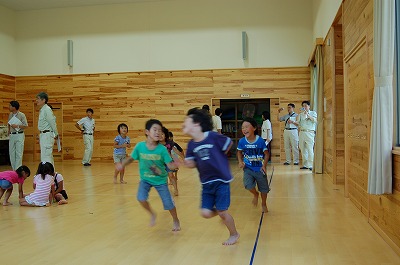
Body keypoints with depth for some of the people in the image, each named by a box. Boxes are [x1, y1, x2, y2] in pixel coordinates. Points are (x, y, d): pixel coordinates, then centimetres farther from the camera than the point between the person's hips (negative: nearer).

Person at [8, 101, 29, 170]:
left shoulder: (21, 115, -9)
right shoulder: (10, 114, 10)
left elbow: (26, 125, -10)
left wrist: (17, 126, -19)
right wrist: (9, 130, 10)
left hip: (19, 135, -6)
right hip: (12, 135, 6)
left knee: (18, 154, -5)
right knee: (11, 153, 9)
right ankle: (13, 169, 19)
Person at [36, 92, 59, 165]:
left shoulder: (47, 110, -15)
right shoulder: (42, 110, 14)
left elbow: (53, 122, -15)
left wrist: (56, 134, -10)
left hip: (47, 134, -10)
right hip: (43, 135, 10)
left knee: (46, 157, -10)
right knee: (49, 156, 16)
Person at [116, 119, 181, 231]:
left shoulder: (162, 149, -19)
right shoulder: (140, 146, -15)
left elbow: (170, 165, -19)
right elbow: (131, 158, 0)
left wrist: (176, 164, -40)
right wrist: (122, 164, -15)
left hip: (160, 180, -1)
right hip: (145, 179, 1)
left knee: (168, 202, -1)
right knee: (141, 198, -19)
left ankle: (176, 220, 30)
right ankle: (152, 214, 14)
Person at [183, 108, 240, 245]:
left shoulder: (213, 136, -16)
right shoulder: (191, 144, 1)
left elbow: (229, 143, -2)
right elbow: (192, 163, 1)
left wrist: (217, 159, 4)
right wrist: (188, 163, -22)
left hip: (221, 180, -5)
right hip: (206, 182, 5)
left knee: (221, 211, 1)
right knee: (206, 213, -1)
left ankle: (234, 234, 27)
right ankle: (223, 215, 31)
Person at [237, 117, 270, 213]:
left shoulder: (260, 141, -16)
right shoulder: (242, 141, -10)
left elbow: (266, 154, -6)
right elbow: (239, 152, 8)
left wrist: (264, 165, -16)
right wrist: (240, 162, -9)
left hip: (259, 169, -1)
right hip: (248, 168, 1)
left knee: (264, 189, 12)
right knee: (248, 185, -21)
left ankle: (264, 204, 43)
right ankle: (255, 194, 17)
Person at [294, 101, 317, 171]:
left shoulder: (313, 113, 10)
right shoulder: (300, 114, 17)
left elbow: (315, 120, -8)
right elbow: (298, 123, 8)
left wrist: (307, 115, -15)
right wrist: (293, 122, -12)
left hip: (310, 132, -4)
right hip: (302, 132, 4)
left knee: (310, 149, -12)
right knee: (303, 150, 4)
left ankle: (310, 165, -12)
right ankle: (305, 165, 11)